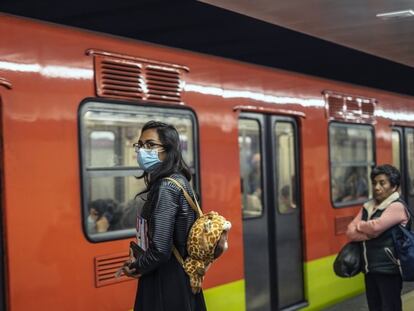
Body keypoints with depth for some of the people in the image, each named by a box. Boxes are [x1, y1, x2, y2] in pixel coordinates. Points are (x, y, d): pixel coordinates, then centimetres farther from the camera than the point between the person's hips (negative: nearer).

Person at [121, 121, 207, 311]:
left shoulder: (165, 187, -19)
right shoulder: (178, 180, 10)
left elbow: (159, 249, -25)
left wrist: (136, 267, -6)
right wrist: (139, 261, 6)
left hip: (165, 285, -9)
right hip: (181, 281, 9)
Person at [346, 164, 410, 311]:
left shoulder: (397, 206, -10)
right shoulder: (367, 207, 12)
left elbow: (376, 226, -23)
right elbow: (350, 231, 4)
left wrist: (359, 226, -3)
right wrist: (369, 233, -14)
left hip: (388, 269, -7)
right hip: (370, 268, 7)